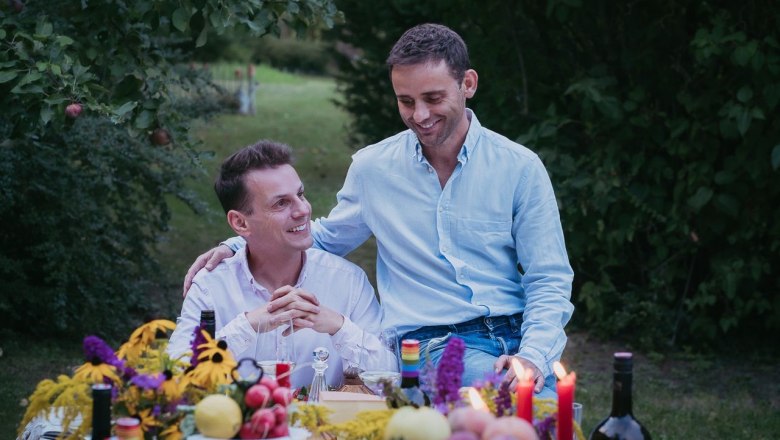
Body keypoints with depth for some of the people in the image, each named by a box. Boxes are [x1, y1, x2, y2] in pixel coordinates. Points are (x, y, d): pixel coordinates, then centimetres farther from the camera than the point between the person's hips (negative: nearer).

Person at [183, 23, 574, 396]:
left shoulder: (520, 168, 5)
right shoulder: (373, 167, 9)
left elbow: (549, 280, 5)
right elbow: (328, 238, 27)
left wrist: (534, 355, -14)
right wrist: (236, 248, 14)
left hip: (516, 340, 2)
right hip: (429, 347, -1)